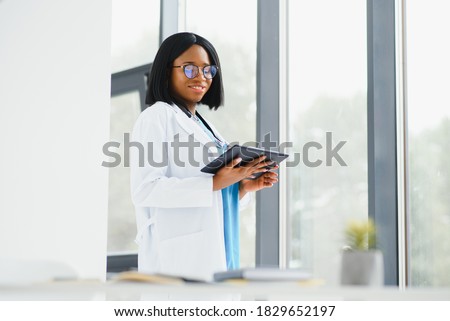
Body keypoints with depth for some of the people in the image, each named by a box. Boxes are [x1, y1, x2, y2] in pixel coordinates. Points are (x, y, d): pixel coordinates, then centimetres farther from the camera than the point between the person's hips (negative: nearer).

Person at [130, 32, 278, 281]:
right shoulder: (157, 117, -4)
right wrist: (214, 183, -19)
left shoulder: (202, 124, 22)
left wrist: (243, 187, 6)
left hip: (213, 251, 8)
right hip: (180, 256, -8)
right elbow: (144, 189, -16)